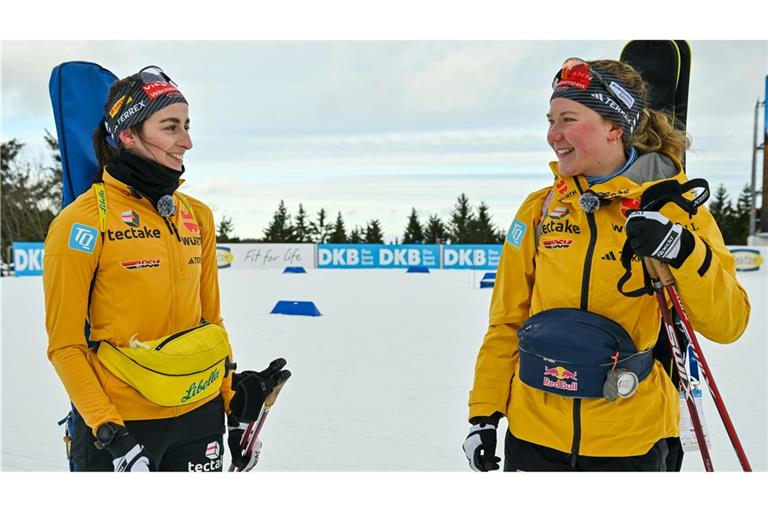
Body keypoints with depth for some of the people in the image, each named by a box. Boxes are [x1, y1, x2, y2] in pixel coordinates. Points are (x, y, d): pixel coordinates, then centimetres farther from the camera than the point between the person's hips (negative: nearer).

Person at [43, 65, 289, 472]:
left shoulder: (197, 217, 5)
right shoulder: (83, 222, -10)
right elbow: (64, 344, -8)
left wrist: (235, 401, 8)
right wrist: (107, 432, -15)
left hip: (200, 416, 5)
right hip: (118, 422, -5)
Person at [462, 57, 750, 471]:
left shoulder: (674, 208, -5)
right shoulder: (539, 209, 1)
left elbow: (727, 324, -10)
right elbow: (508, 319, 6)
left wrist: (684, 252, -25)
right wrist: (484, 413, 3)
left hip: (632, 440, -1)